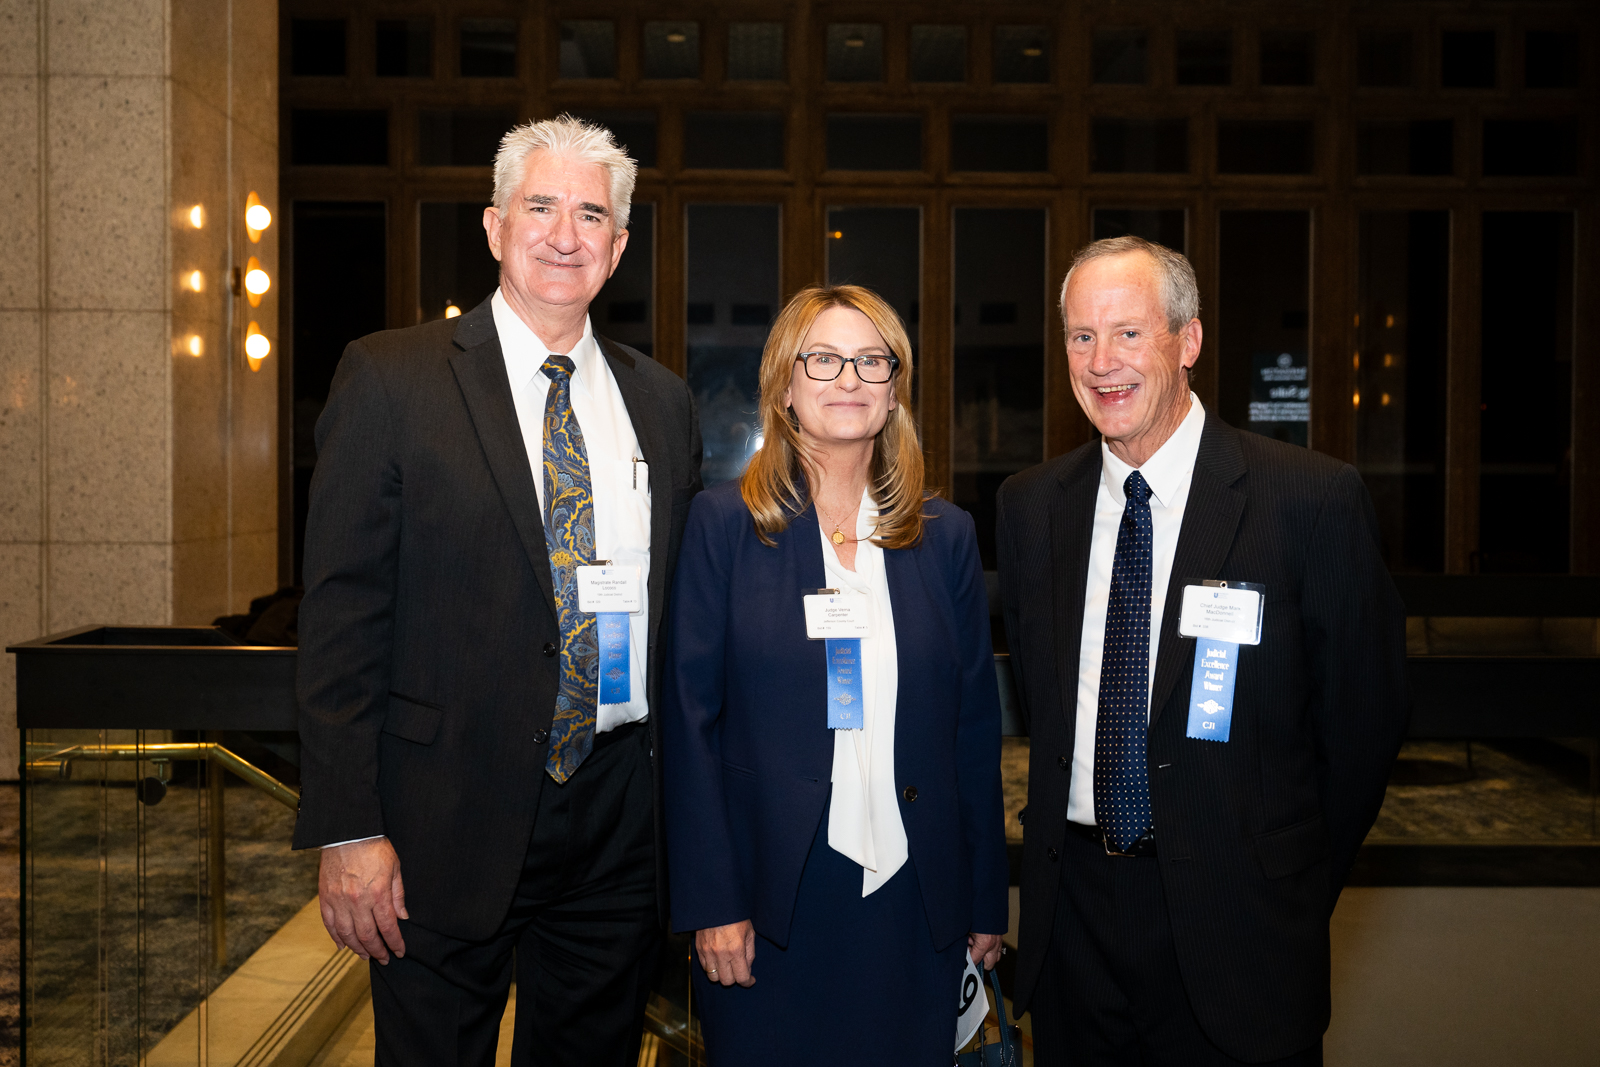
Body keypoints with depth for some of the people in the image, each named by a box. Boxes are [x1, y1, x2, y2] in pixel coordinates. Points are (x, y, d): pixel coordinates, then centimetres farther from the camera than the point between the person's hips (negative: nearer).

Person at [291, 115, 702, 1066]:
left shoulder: (663, 400, 8)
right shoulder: (390, 378, -5)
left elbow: (684, 608, 12)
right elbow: (342, 614, -8)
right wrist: (348, 829, -12)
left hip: (620, 818, 4)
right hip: (449, 819, -3)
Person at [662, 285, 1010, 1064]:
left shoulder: (946, 535, 5)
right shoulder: (724, 523, -2)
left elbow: (974, 727, 7)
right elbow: (690, 717, -4)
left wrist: (986, 906, 7)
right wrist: (711, 903, -9)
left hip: (916, 903, 3)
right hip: (769, 905, -2)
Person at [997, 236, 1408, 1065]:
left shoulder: (1315, 498, -11)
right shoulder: (1029, 506, 2)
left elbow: (1364, 717, -4)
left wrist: (1290, 895, 1)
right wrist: (1072, 834, 6)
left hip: (1233, 933, -3)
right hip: (1075, 904, 4)